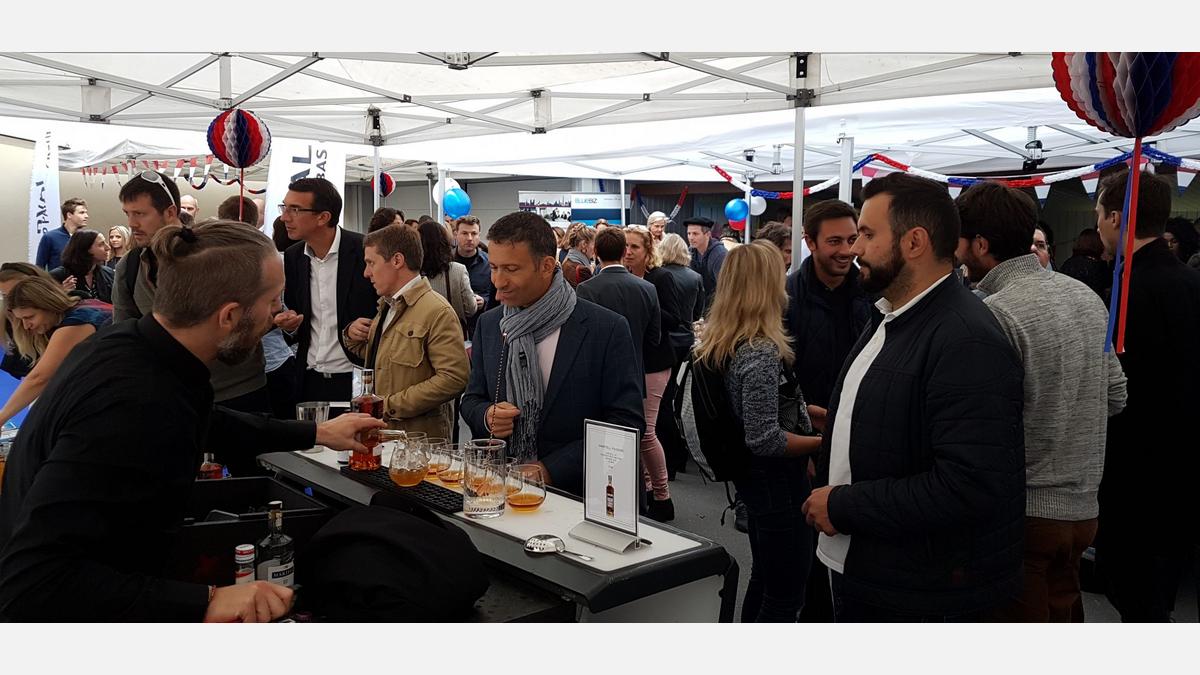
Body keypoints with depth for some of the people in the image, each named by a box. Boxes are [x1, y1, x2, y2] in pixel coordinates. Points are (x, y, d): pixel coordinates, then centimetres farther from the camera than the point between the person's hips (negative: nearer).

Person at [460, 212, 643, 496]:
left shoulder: (607, 329, -7)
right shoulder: (488, 325, 7)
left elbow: (626, 423, -7)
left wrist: (551, 470, -13)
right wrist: (487, 416, -7)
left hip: (575, 493, -2)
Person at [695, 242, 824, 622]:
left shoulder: (719, 344, 4)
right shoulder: (761, 352, -24)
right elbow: (764, 439, -27)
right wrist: (825, 442, -16)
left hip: (751, 477, 10)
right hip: (778, 480, -10)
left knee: (763, 578, 24)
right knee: (785, 595, 4)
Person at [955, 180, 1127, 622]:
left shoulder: (994, 314, -20)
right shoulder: (1085, 295, 6)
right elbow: (1116, 395, 13)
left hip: (1025, 512, -8)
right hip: (1082, 506, 8)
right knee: (1065, 614, 22)